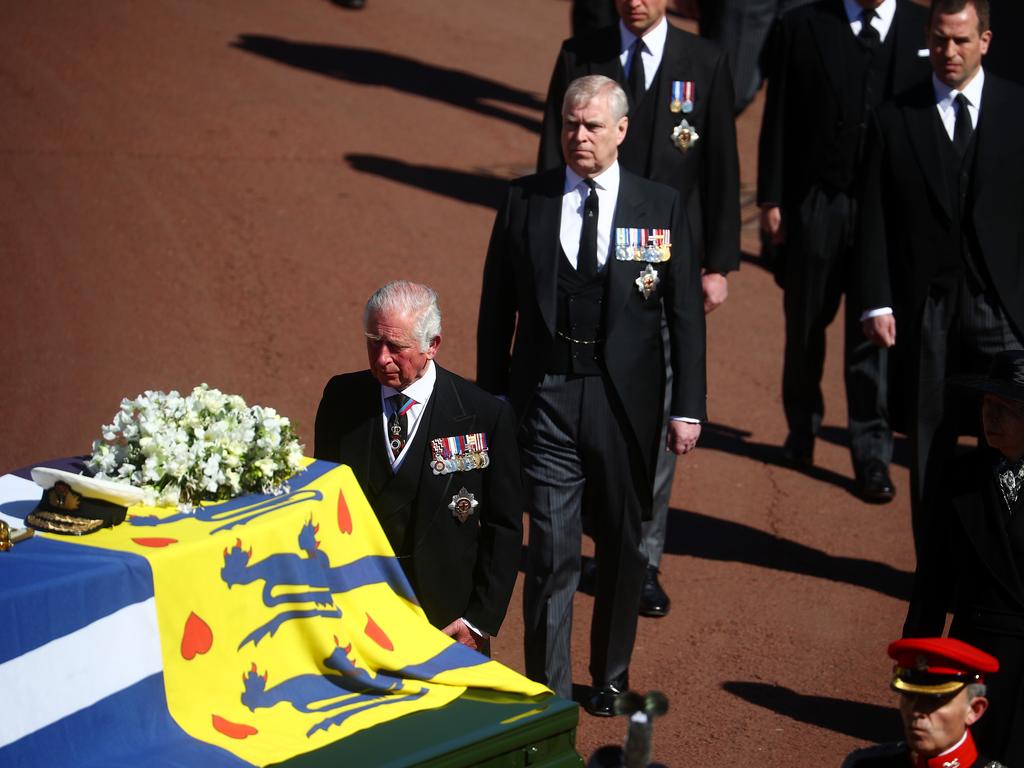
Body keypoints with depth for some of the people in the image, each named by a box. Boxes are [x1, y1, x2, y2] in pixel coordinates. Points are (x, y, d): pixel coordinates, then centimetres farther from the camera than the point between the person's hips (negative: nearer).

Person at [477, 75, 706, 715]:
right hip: (546, 396, -1)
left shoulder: (661, 207, -1)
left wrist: (688, 407, -2)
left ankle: (611, 677, 31)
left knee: (624, 547, 13)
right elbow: (497, 306, 6)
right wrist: (491, 397, 5)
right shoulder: (524, 201, 1)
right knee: (552, 551, -4)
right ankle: (549, 691, 5)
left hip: (626, 400, 1)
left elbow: (686, 314, 1)